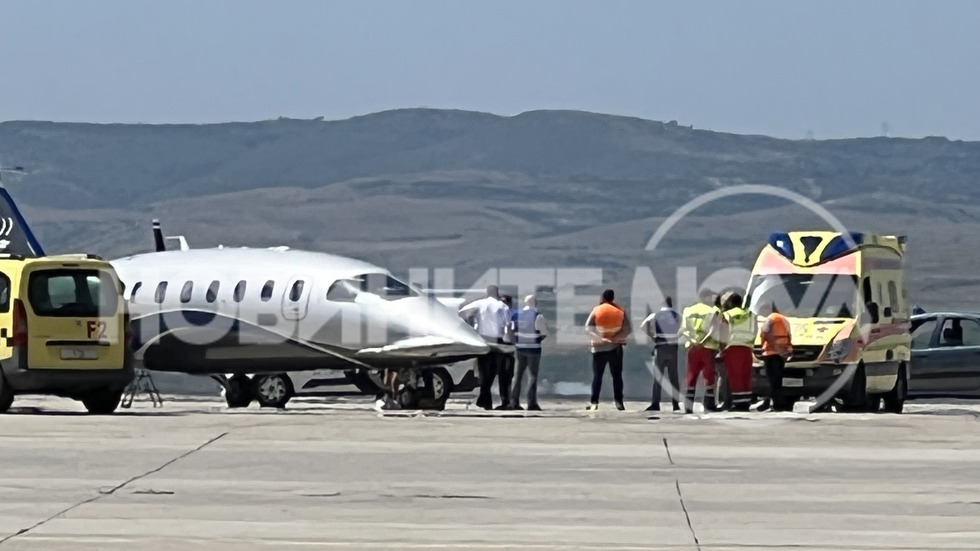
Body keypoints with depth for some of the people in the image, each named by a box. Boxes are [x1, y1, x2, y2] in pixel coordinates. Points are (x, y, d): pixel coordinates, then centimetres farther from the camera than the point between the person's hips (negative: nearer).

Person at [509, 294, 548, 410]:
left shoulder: (516, 315, 5)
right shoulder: (538, 316, -10)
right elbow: (544, 333, -10)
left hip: (520, 348, 4)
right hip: (533, 348, -4)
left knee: (517, 375, 11)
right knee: (532, 375, 0)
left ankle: (514, 402, 9)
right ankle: (531, 403, -4)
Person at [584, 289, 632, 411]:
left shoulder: (596, 311, -4)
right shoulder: (620, 311, 0)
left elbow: (588, 328, -10)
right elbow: (628, 329, -4)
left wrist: (599, 338, -12)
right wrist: (616, 337, -9)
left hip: (599, 347, -1)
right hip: (616, 347, 1)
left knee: (597, 375, 3)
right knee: (617, 375, 8)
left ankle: (594, 402, -5)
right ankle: (619, 402, 2)